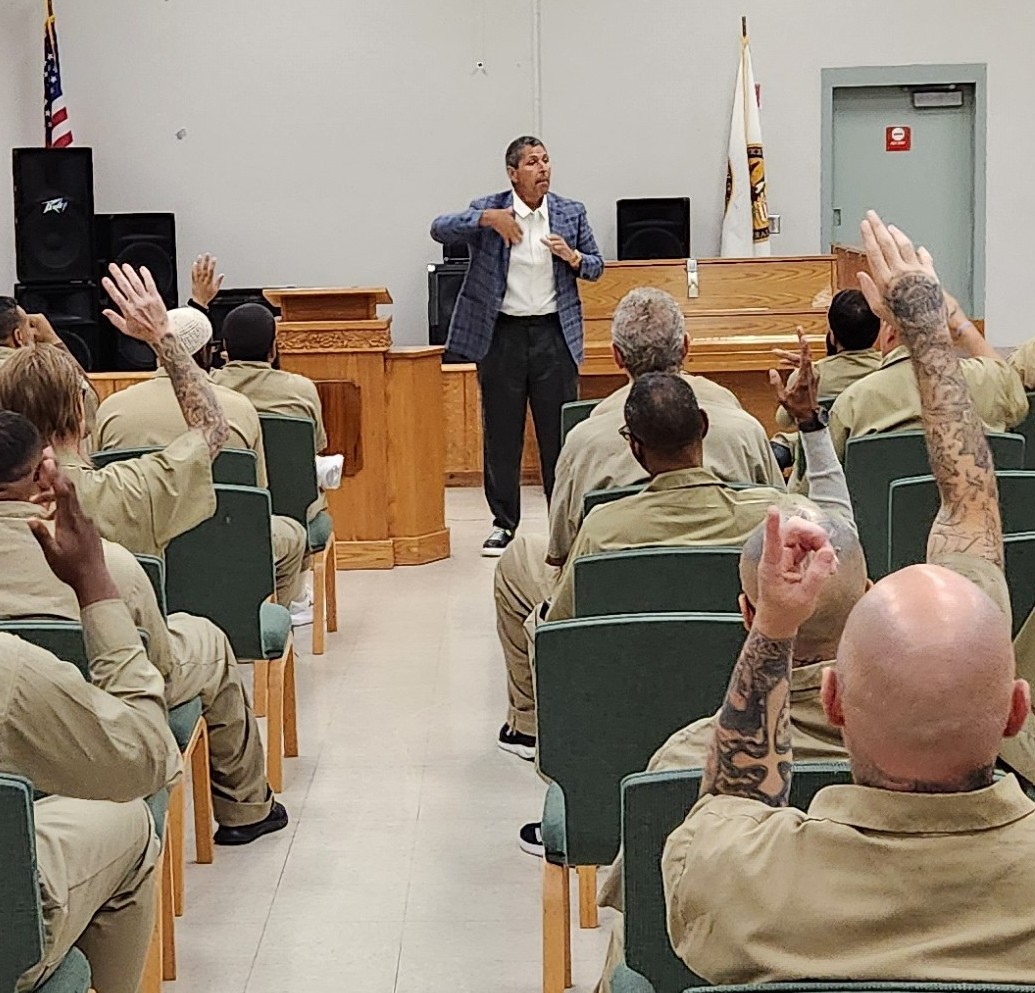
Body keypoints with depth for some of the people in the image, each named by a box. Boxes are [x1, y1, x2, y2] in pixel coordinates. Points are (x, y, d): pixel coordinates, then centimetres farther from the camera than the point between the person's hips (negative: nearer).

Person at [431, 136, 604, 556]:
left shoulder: (571, 212, 6)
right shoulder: (489, 209, -1)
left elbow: (596, 266, 13)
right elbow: (440, 229, -14)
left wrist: (573, 258, -9)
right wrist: (487, 219, -26)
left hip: (554, 332, 1)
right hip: (500, 334, -1)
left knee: (560, 431, 3)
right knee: (501, 434, 6)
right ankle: (504, 523, 17)